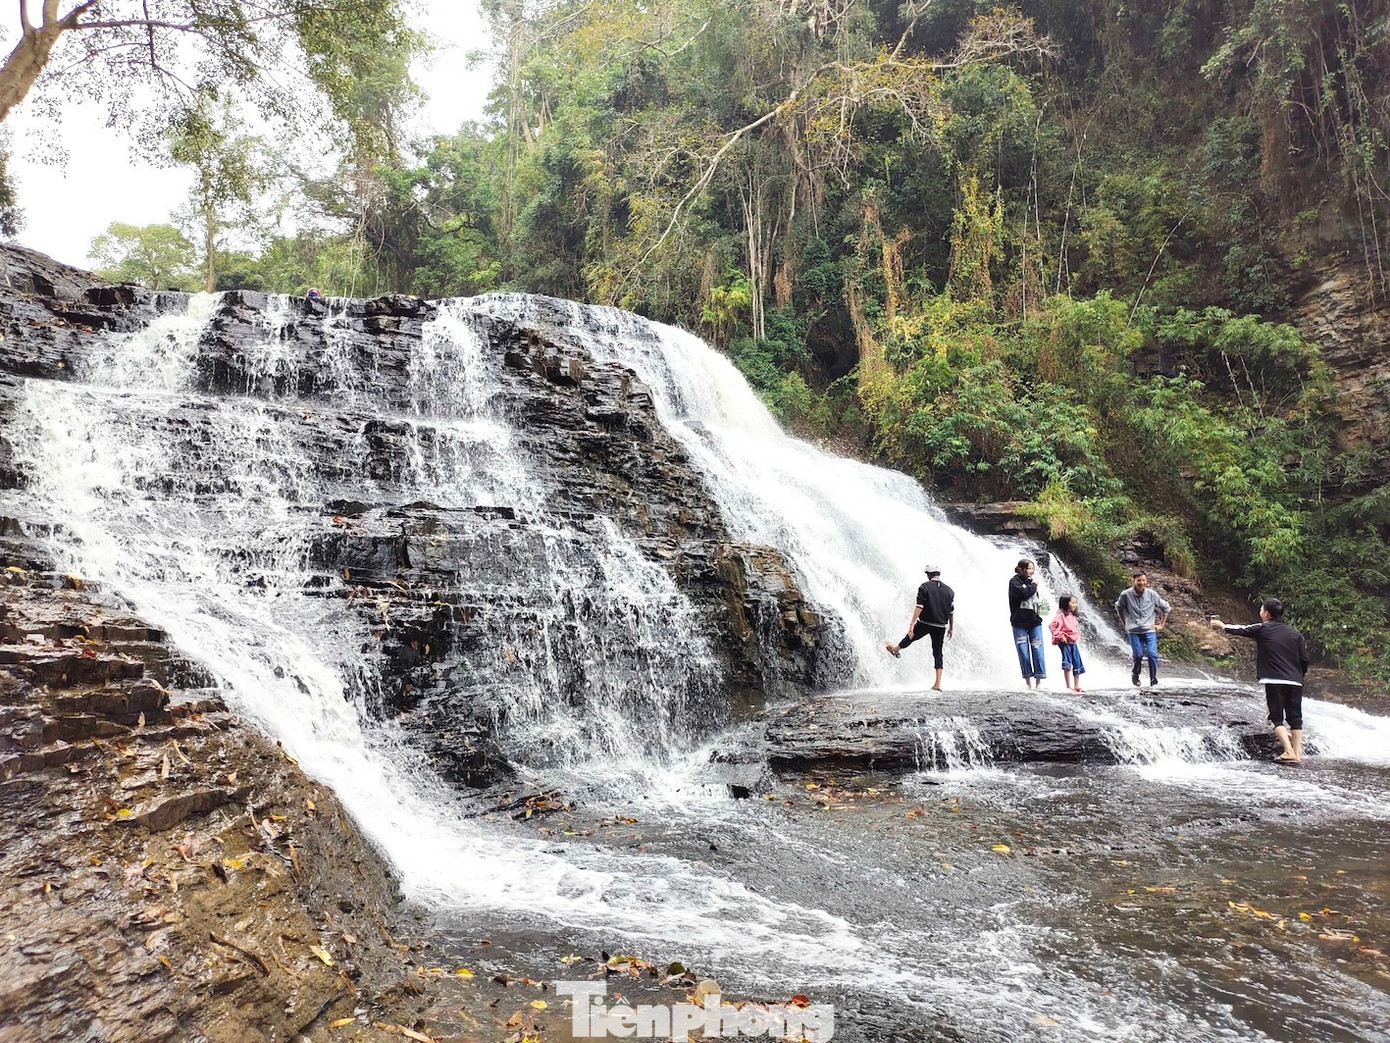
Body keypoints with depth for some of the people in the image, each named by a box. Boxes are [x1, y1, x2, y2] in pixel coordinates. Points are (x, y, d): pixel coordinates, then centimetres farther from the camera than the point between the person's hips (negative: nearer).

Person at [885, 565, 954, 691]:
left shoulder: (924, 587, -9)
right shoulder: (949, 590, 5)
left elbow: (919, 607, -17)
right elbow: (952, 612, 9)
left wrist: (912, 624, -18)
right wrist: (951, 628, 19)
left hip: (924, 623, -3)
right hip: (941, 626, 3)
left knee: (910, 637, 23)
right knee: (938, 652, 8)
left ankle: (896, 650, 52)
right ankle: (938, 684, 5)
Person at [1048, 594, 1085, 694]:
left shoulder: (1072, 616, 14)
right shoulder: (1061, 615, -13)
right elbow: (1052, 626, -21)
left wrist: (1078, 636, 14)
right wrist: (1060, 636, -20)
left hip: (1073, 643, 8)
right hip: (1065, 643, -8)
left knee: (1077, 665, 9)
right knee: (1067, 665, -6)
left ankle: (1077, 686, 17)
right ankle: (1068, 687, 1)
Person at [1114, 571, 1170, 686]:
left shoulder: (1152, 594, -2)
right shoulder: (1126, 595, -5)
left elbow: (1166, 608, 13)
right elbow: (1118, 607, 15)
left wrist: (1161, 624, 11)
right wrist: (1124, 623, 14)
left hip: (1149, 630, 1)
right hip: (1134, 631, -1)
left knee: (1152, 654, -11)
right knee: (1138, 655, -7)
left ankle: (1153, 679, 4)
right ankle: (1135, 675, 19)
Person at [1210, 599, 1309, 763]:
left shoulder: (1262, 629, 0)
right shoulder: (1294, 634, 11)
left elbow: (1240, 630, 15)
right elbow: (1304, 659, 8)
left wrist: (1222, 625, 33)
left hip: (1275, 681, -4)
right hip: (1295, 682, 4)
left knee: (1277, 718, 0)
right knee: (1295, 718, 9)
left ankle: (1289, 752, -11)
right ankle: (1297, 753, 6)